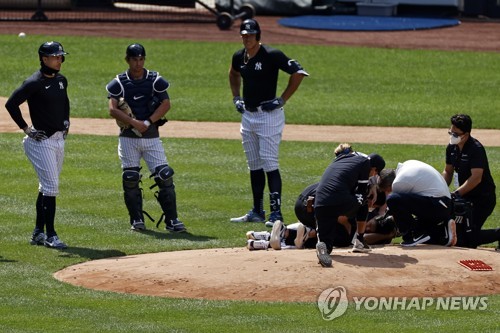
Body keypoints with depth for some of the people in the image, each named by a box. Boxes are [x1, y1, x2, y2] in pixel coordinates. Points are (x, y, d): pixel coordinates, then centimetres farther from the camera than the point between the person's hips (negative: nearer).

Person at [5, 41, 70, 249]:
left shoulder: (61, 80, 10)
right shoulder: (35, 83, -15)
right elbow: (11, 104, -19)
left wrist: (66, 121, 17)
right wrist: (25, 128, -16)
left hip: (58, 139, 8)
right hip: (41, 140, -8)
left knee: (47, 188, 13)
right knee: (51, 187, -11)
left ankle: (38, 233, 20)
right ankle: (50, 235, -7)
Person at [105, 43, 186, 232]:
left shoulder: (155, 80, 4)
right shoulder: (119, 83, 1)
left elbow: (166, 104, -3)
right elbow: (113, 110, -10)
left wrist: (148, 122, -15)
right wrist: (134, 122, -23)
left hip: (151, 136, 0)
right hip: (128, 137, 0)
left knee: (164, 175, -7)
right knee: (130, 179, -1)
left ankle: (172, 220, -3)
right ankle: (136, 220, 11)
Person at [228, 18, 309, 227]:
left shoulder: (271, 55, -14)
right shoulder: (239, 57, 7)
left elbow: (298, 73, -16)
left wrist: (282, 100, -15)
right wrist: (236, 97, 18)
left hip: (269, 115, -7)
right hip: (248, 115, 7)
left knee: (269, 163, -12)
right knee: (254, 165, 12)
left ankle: (276, 212, -13)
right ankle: (257, 212, 19)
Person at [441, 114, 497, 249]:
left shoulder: (476, 149, -21)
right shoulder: (452, 148, 4)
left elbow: (476, 178, -28)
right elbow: (448, 172, 14)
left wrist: (456, 194, -31)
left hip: (483, 198, -8)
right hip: (466, 196, 8)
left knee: (469, 236, -17)